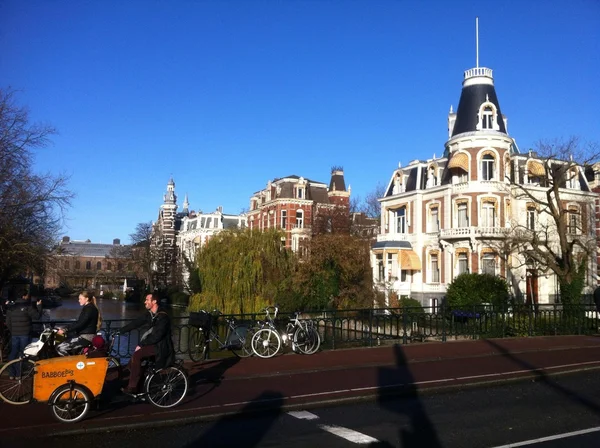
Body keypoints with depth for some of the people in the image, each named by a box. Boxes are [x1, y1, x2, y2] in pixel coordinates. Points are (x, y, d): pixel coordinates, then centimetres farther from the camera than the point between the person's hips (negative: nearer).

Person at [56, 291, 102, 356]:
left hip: (86, 337, -11)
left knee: (60, 348, -14)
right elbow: (79, 322, 19)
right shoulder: (88, 308, 17)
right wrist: (66, 329, 13)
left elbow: (80, 324, -23)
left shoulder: (89, 308, -14)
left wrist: (66, 330, -23)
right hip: (86, 335, 11)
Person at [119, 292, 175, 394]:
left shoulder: (163, 317, -18)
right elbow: (135, 323, 7)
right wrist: (120, 331, -2)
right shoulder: (149, 315, 8)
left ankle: (132, 387, -18)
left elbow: (157, 336, -25)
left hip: (160, 347, -8)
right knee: (132, 363, -5)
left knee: (136, 355, -25)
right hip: (151, 344, 8)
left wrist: (141, 344, -24)